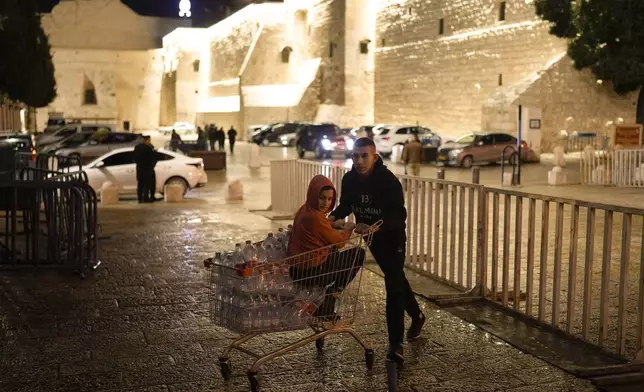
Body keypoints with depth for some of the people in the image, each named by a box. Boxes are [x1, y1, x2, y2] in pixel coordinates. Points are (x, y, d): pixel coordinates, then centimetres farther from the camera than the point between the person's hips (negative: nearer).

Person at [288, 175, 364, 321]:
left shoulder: (304, 211, 7)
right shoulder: (315, 217, -22)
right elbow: (338, 242, -9)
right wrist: (348, 228, 9)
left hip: (298, 270, 9)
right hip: (311, 272, -9)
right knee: (358, 253, 3)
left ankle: (325, 310, 35)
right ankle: (335, 290, 16)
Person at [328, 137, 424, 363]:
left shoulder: (388, 180, -28)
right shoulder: (349, 179, -11)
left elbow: (399, 215, -32)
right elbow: (346, 205, 5)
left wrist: (375, 226, -47)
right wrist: (333, 217, -15)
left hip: (392, 237, -6)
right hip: (372, 237, 6)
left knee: (393, 285, -12)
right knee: (396, 279, 22)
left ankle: (396, 343, -11)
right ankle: (417, 317, 44)